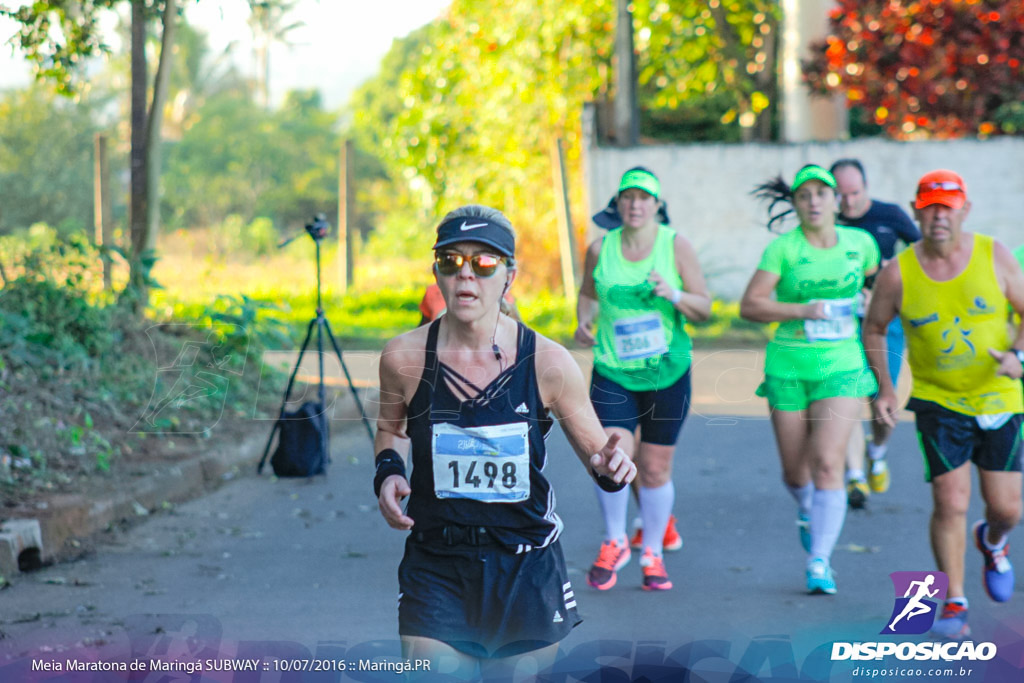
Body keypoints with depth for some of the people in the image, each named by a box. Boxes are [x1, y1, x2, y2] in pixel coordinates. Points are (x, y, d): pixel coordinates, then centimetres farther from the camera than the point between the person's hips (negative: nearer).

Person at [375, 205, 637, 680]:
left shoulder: (547, 363, -9)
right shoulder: (404, 358, -6)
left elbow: (594, 450, 2)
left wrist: (610, 468, -20)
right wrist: (388, 471, -4)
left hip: (526, 569, 0)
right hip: (435, 566, 0)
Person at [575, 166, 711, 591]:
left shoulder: (676, 246, -2)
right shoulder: (600, 249, 2)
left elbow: (705, 308, 0)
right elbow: (587, 293, 19)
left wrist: (674, 295, -19)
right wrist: (584, 320, -1)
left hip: (668, 374, 0)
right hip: (613, 373, 0)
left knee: (655, 469, 6)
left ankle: (653, 554, 24)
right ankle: (614, 543, 8)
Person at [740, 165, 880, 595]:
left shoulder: (860, 243, 3)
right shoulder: (783, 249, -5)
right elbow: (749, 305, -9)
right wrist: (803, 310, -18)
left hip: (841, 367, 0)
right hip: (788, 366, 0)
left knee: (828, 463, -15)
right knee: (795, 470, 10)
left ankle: (819, 563, -11)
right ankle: (807, 512, 45)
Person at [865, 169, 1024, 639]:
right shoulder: (898, 274, -9)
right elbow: (874, 329, 7)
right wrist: (882, 388, -2)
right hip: (938, 402, -1)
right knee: (950, 503, -10)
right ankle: (954, 605, 8)